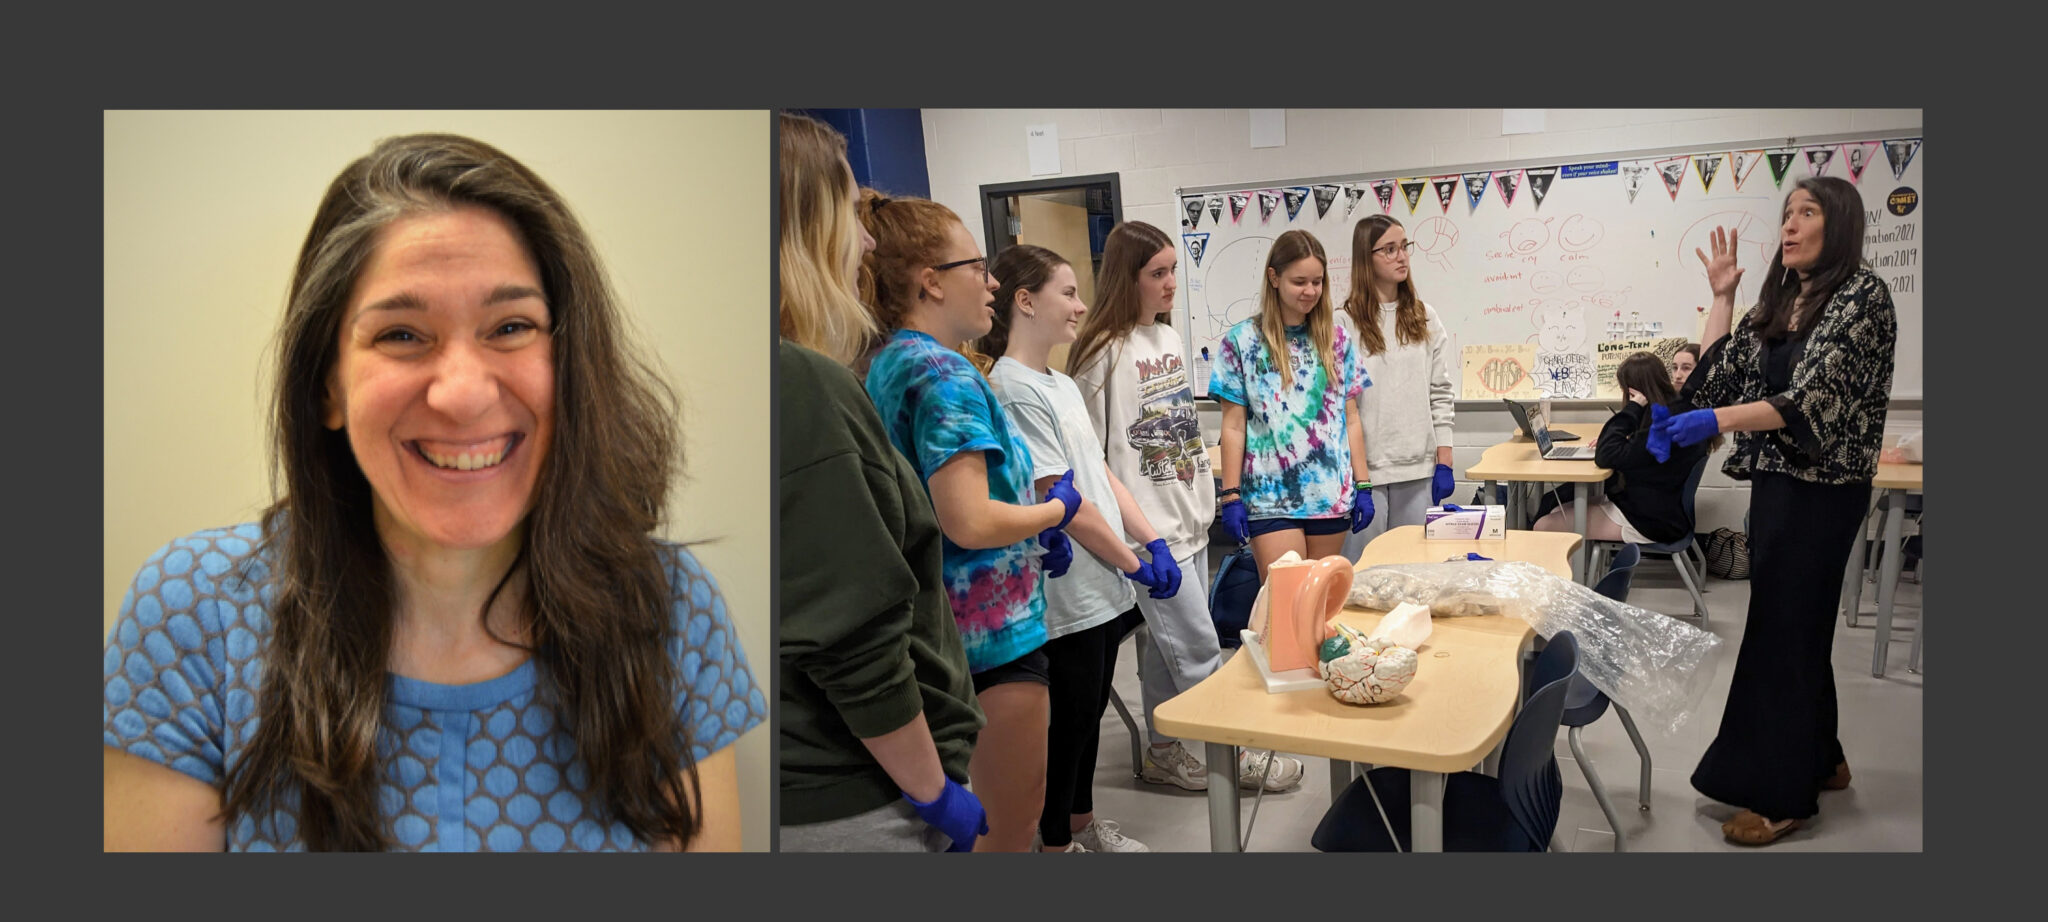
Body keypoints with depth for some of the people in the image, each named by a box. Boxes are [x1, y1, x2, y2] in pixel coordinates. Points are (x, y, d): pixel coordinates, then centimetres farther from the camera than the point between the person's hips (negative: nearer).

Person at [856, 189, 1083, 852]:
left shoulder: (887, 365, 9)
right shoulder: (945, 374, -20)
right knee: (1012, 824, 5)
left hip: (939, 624, 10)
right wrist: (1056, 509, -9)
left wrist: (1034, 528, 11)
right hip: (991, 628, -10)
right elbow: (969, 523, -27)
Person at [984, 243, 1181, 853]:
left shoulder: (1062, 385, 12)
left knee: (1090, 712, 20)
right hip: (1067, 595, -9)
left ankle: (1083, 822, 37)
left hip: (1103, 587, 9)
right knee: (1069, 720, 5)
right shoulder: (1014, 390, -18)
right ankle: (1057, 842, 22)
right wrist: (1136, 564, -12)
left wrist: (1153, 541, 4)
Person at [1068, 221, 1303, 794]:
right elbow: (1089, 451, -13)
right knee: (1199, 648, -1)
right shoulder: (1106, 353, -13)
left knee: (1166, 643, 15)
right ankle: (1233, 753, 12)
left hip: (1189, 517, 8)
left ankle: (1163, 752, 27)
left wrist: (1205, 500, 18)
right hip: (1150, 526, -8)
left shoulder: (1169, 337, 12)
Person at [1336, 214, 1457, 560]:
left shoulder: (1425, 319, 9)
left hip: (1418, 470, 4)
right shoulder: (1345, 324, -5)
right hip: (1365, 468, -4)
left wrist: (1444, 463, 4)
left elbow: (1441, 395, 9)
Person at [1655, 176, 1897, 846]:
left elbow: (1813, 399, -23)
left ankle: (1781, 794, 5)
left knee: (1782, 628, -5)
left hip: (1823, 487, -8)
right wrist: (1722, 295, 7)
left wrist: (1715, 421, -34)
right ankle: (1817, 760, 30)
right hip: (1774, 479, 8)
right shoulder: (1780, 300, 13)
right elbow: (1717, 375, 10)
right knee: (1799, 625, 16)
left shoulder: (1862, 294, -11)